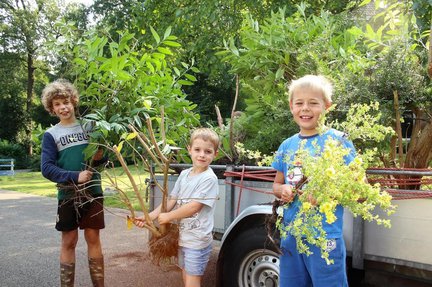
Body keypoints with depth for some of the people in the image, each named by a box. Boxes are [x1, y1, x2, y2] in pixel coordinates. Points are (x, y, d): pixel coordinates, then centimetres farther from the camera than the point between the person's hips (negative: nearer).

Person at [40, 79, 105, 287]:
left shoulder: (88, 126, 5)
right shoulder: (51, 134, 0)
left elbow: (102, 155, 12)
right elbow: (47, 168, -7)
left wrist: (100, 157, -12)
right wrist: (75, 176, -19)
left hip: (93, 191, 1)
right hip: (68, 195, -1)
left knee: (93, 238, 6)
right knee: (69, 242, 5)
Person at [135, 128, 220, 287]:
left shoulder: (209, 178, -18)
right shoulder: (184, 174, 5)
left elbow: (194, 207, -21)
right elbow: (171, 200, 5)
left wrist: (168, 217, -13)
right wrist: (149, 216, -6)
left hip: (197, 239, -7)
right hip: (182, 236, 7)